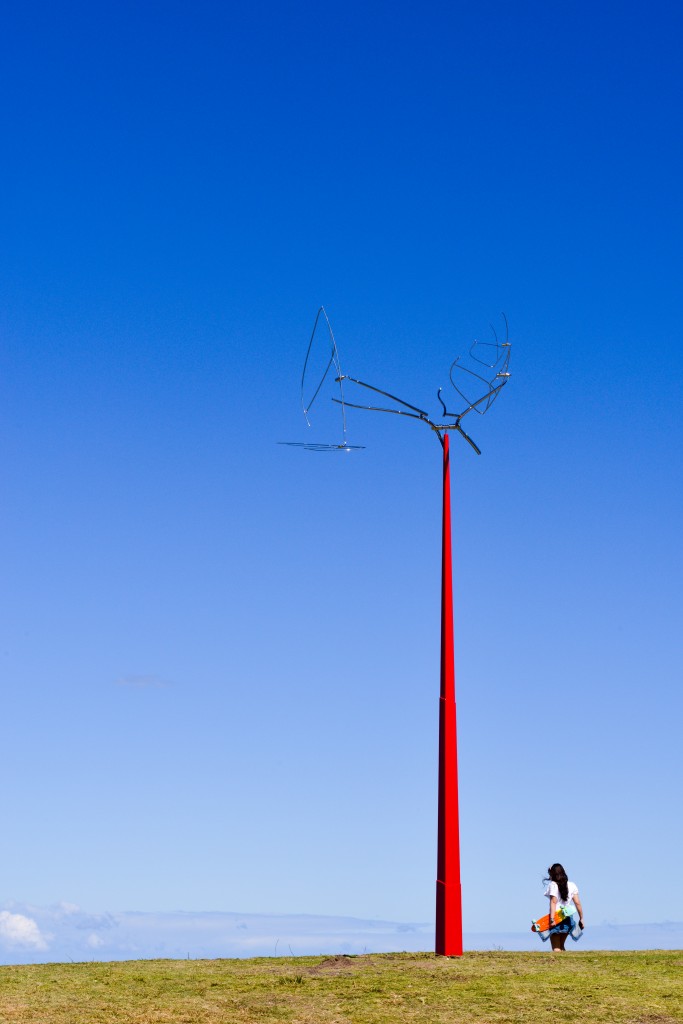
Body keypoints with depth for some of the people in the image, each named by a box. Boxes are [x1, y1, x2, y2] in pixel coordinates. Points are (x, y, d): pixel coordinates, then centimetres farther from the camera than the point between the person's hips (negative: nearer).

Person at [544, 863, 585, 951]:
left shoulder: (552, 885, -7)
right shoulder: (572, 886, 8)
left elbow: (553, 902, -16)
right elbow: (577, 903, 6)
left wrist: (552, 918, -21)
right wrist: (581, 918, 12)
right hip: (567, 918, 6)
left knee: (556, 948, 0)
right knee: (561, 946, 21)